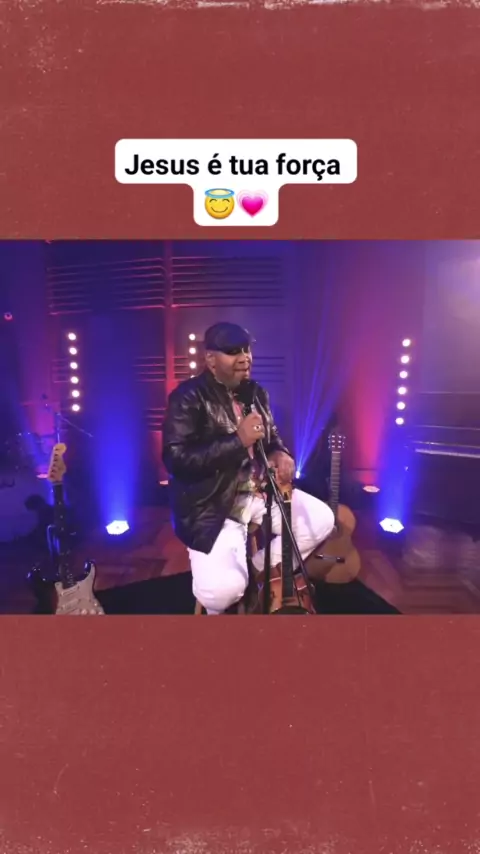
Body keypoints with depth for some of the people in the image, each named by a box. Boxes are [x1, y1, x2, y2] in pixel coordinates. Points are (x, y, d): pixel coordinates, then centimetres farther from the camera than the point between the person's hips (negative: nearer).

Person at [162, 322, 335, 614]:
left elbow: (272, 437, 22)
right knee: (223, 589, -25)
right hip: (211, 506, -7)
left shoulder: (257, 393, 10)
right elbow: (176, 459, -22)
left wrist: (280, 453, -4)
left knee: (322, 520, 4)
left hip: (260, 492, 8)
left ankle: (258, 573, 17)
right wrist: (237, 440, -25)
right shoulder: (188, 397, -13)